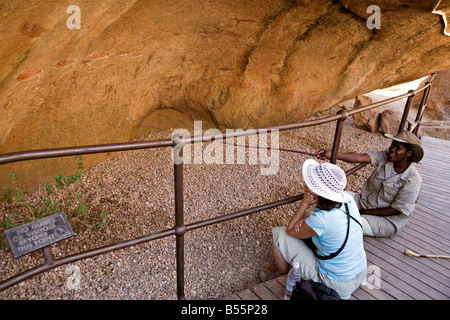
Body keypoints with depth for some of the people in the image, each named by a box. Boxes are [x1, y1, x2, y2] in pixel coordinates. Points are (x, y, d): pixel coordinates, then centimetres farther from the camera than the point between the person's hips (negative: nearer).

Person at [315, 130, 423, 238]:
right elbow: (359, 157, -25)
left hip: (386, 219, -5)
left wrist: (363, 211, -19)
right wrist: (332, 154, -42)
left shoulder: (413, 180, -19)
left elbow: (395, 210, -18)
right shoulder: (385, 157, -9)